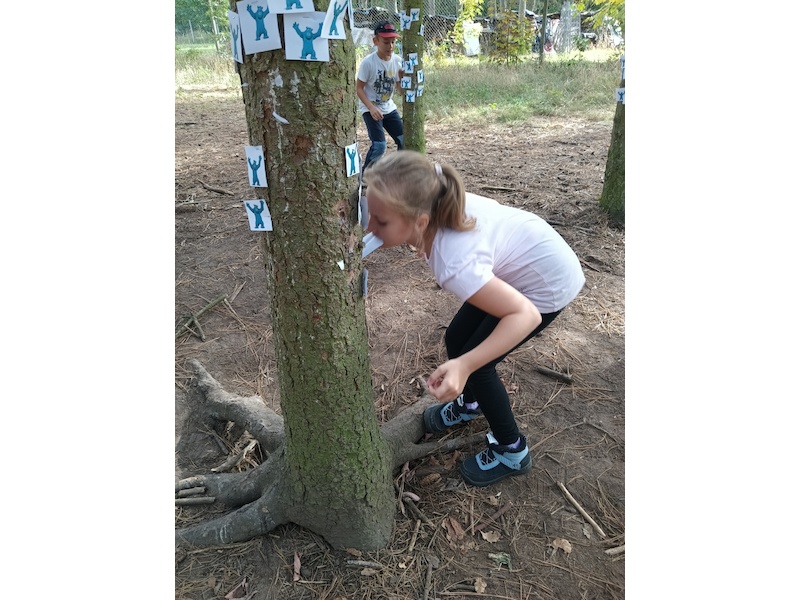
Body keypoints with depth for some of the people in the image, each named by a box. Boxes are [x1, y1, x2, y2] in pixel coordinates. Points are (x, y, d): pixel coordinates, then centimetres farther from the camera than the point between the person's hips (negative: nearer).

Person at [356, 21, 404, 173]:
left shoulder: (398, 61, -4)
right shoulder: (368, 62, -18)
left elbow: (400, 91, 0)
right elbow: (359, 89, -14)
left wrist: (402, 79, -21)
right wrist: (372, 108, -25)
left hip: (389, 108, 6)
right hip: (370, 108, -5)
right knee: (379, 145, -17)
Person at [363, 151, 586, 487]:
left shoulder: (454, 264, -40)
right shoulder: (433, 208, -22)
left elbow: (526, 315, -35)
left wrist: (464, 366, -45)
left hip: (548, 283, -7)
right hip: (520, 258, 8)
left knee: (472, 364, -4)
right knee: (457, 340, 12)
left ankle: (512, 453, 20)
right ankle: (469, 403, 43)